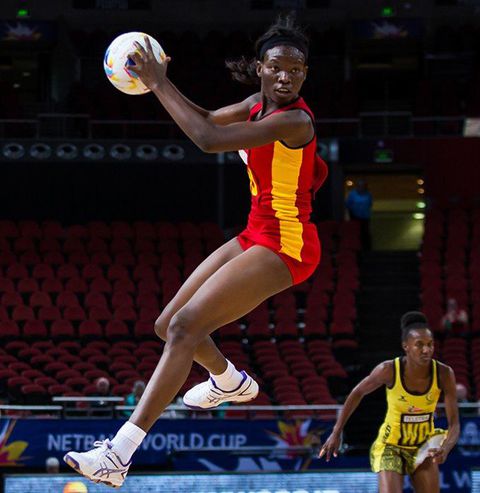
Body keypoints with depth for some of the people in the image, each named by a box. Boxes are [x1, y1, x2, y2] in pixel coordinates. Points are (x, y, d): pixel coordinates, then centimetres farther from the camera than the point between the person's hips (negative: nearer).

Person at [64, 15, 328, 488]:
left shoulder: (295, 120, -22)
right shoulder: (259, 103, 5)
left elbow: (209, 139, -30)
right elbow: (209, 120, 20)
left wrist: (160, 85, -23)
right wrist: (159, 83, 3)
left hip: (285, 246, -9)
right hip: (256, 236, 9)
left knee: (185, 326, -21)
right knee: (168, 325, 16)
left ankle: (118, 454, -26)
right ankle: (231, 382, 48)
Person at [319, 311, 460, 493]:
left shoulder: (444, 374, -19)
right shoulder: (389, 370, -24)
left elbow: (454, 424, -18)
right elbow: (358, 393, -4)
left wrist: (445, 449, -39)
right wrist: (336, 433, -3)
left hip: (424, 448, 3)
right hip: (390, 446, -3)